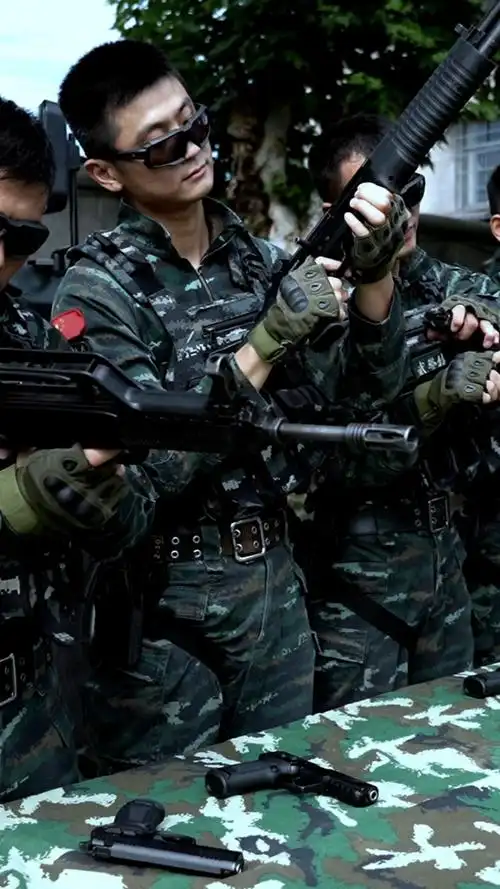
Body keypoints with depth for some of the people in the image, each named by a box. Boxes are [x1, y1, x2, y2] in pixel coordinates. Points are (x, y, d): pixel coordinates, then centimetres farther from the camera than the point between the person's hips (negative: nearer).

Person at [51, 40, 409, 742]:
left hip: (273, 575, 5)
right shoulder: (98, 290, -13)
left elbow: (372, 382, 1)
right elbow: (156, 464, -20)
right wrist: (270, 337, -24)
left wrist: (374, 274, -17)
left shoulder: (260, 257, 3)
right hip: (167, 594, -4)